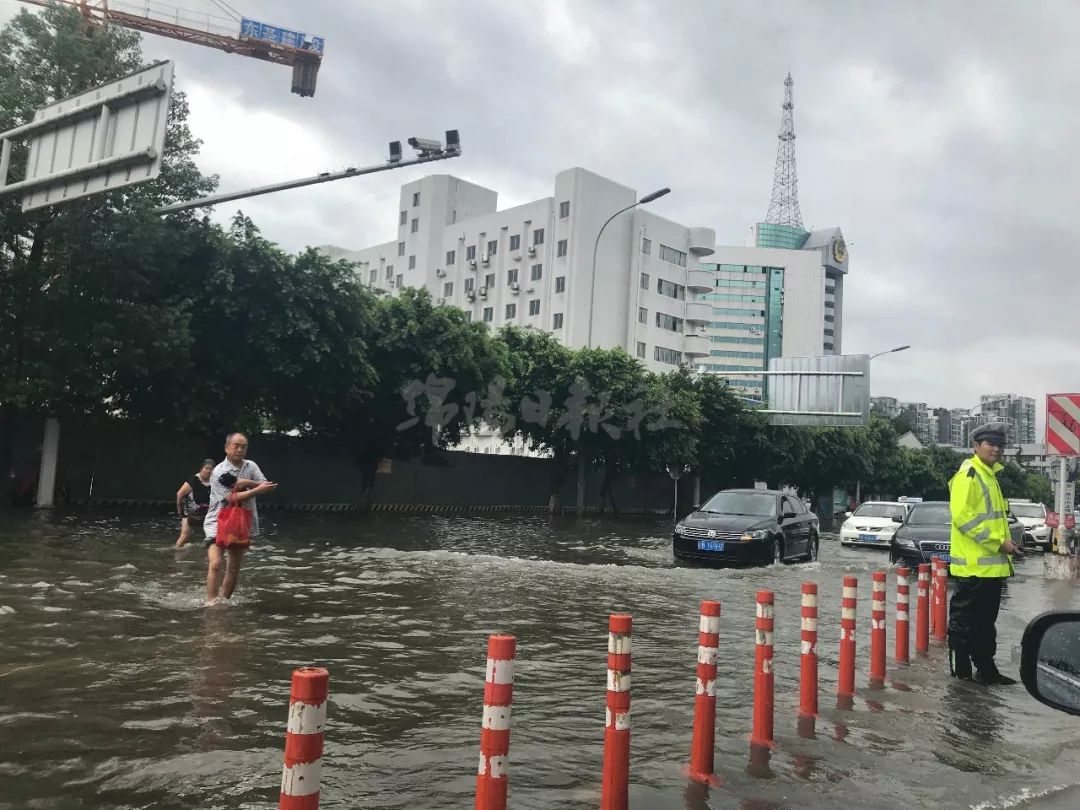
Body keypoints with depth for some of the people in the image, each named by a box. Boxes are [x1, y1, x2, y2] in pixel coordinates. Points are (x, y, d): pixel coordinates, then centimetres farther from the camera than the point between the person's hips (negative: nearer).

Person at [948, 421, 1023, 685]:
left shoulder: (990, 475, 19)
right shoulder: (968, 474, -11)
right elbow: (962, 515, -21)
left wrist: (1005, 543, 13)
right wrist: (999, 542, -18)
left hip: (992, 564, 10)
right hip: (974, 564, -10)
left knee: (986, 621, 16)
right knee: (964, 620, -2)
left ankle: (986, 668, 24)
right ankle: (961, 671, 5)